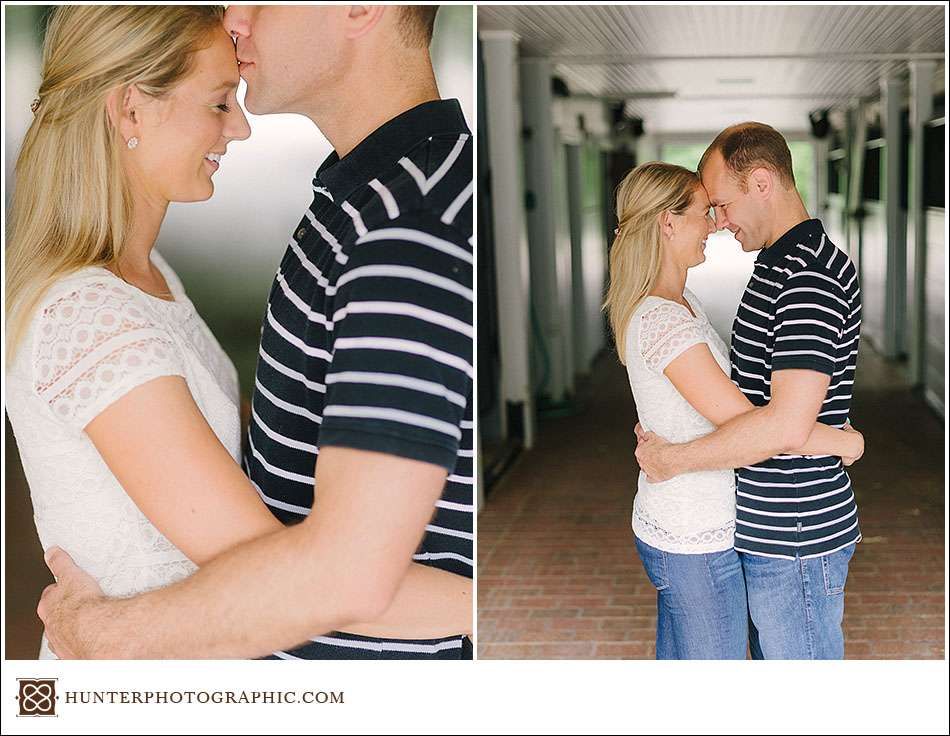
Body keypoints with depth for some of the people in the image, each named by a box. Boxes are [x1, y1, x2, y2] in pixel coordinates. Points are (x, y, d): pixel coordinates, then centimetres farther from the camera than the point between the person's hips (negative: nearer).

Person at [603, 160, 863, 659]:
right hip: (699, 541, -10)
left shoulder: (677, 301, 8)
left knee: (675, 663, 21)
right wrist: (844, 441, -15)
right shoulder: (664, 321, -25)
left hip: (665, 524, 10)